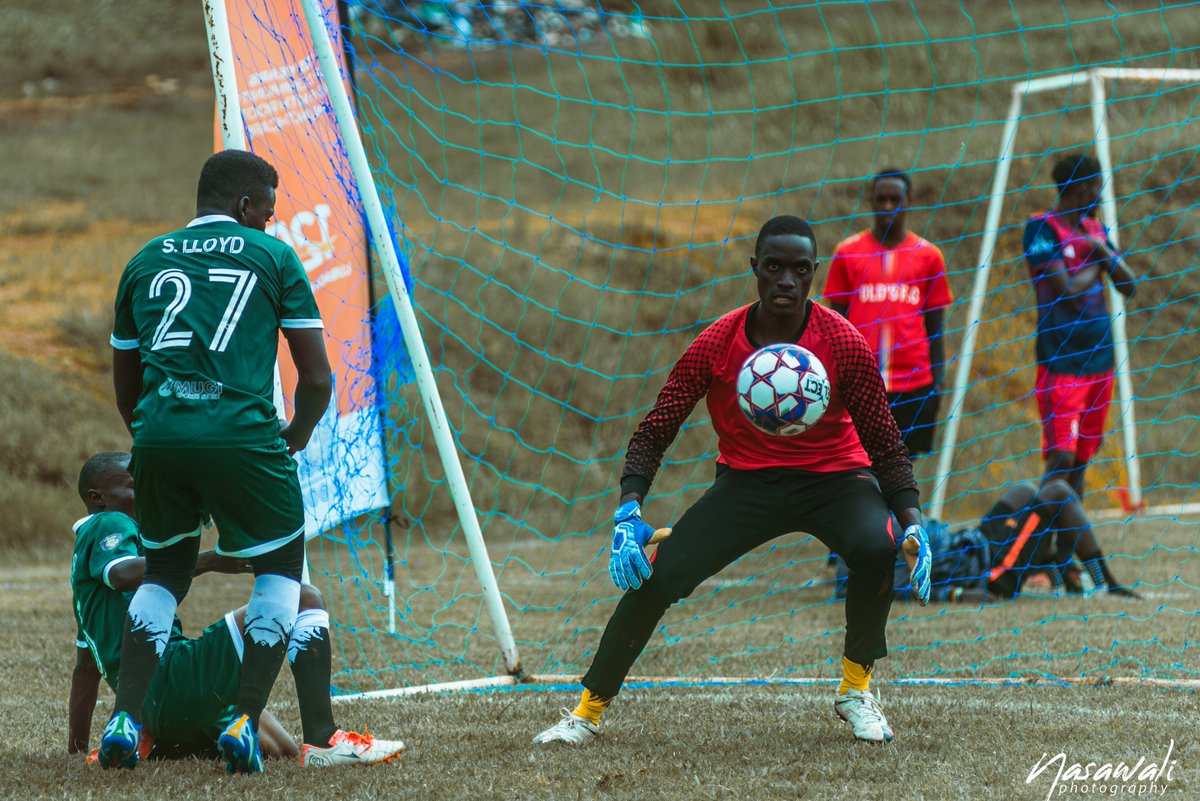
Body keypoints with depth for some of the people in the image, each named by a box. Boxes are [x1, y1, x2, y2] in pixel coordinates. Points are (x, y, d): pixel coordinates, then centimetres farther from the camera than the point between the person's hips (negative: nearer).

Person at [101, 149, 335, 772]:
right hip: (240, 432, -4)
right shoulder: (272, 256, 11)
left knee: (165, 572, 24)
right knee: (280, 569, 17)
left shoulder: (145, 262, 21)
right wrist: (293, 440, 27)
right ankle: (244, 722, 3)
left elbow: (126, 388, 26)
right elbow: (317, 379, 9)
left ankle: (125, 719, 9)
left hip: (157, 436, 4)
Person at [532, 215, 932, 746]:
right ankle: (588, 712, 1)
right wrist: (629, 512, -22)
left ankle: (856, 688, -10)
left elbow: (885, 445, -8)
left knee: (875, 547, -34)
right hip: (747, 479, 1)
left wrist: (913, 522, -22)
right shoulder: (716, 343, -12)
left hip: (834, 477, -1)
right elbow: (654, 432, -7)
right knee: (656, 575, -17)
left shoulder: (844, 344, -15)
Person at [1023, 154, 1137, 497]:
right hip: (1060, 362, -7)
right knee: (1062, 456, -14)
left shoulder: (1095, 229, 14)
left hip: (1099, 356, 7)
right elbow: (1066, 289, -17)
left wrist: (1104, 251, -6)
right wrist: (1097, 265, -1)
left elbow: (1128, 286, 9)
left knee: (1081, 458, 8)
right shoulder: (1041, 228, -9)